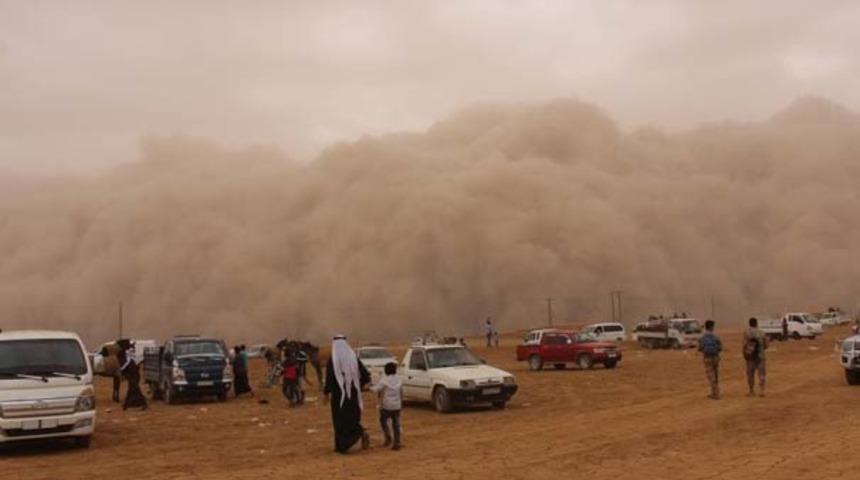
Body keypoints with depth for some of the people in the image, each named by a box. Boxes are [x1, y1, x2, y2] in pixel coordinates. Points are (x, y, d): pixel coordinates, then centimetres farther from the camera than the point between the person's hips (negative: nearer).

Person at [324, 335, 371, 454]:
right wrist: (357, 386, 18)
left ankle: (341, 446, 9)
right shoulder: (353, 357, 1)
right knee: (352, 418, 17)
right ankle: (362, 433, -8)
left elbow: (329, 379, -14)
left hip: (338, 396, -4)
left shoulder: (332, 360, -11)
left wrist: (326, 393, 2)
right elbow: (366, 376, 1)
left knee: (340, 420, 8)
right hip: (353, 395, 4)